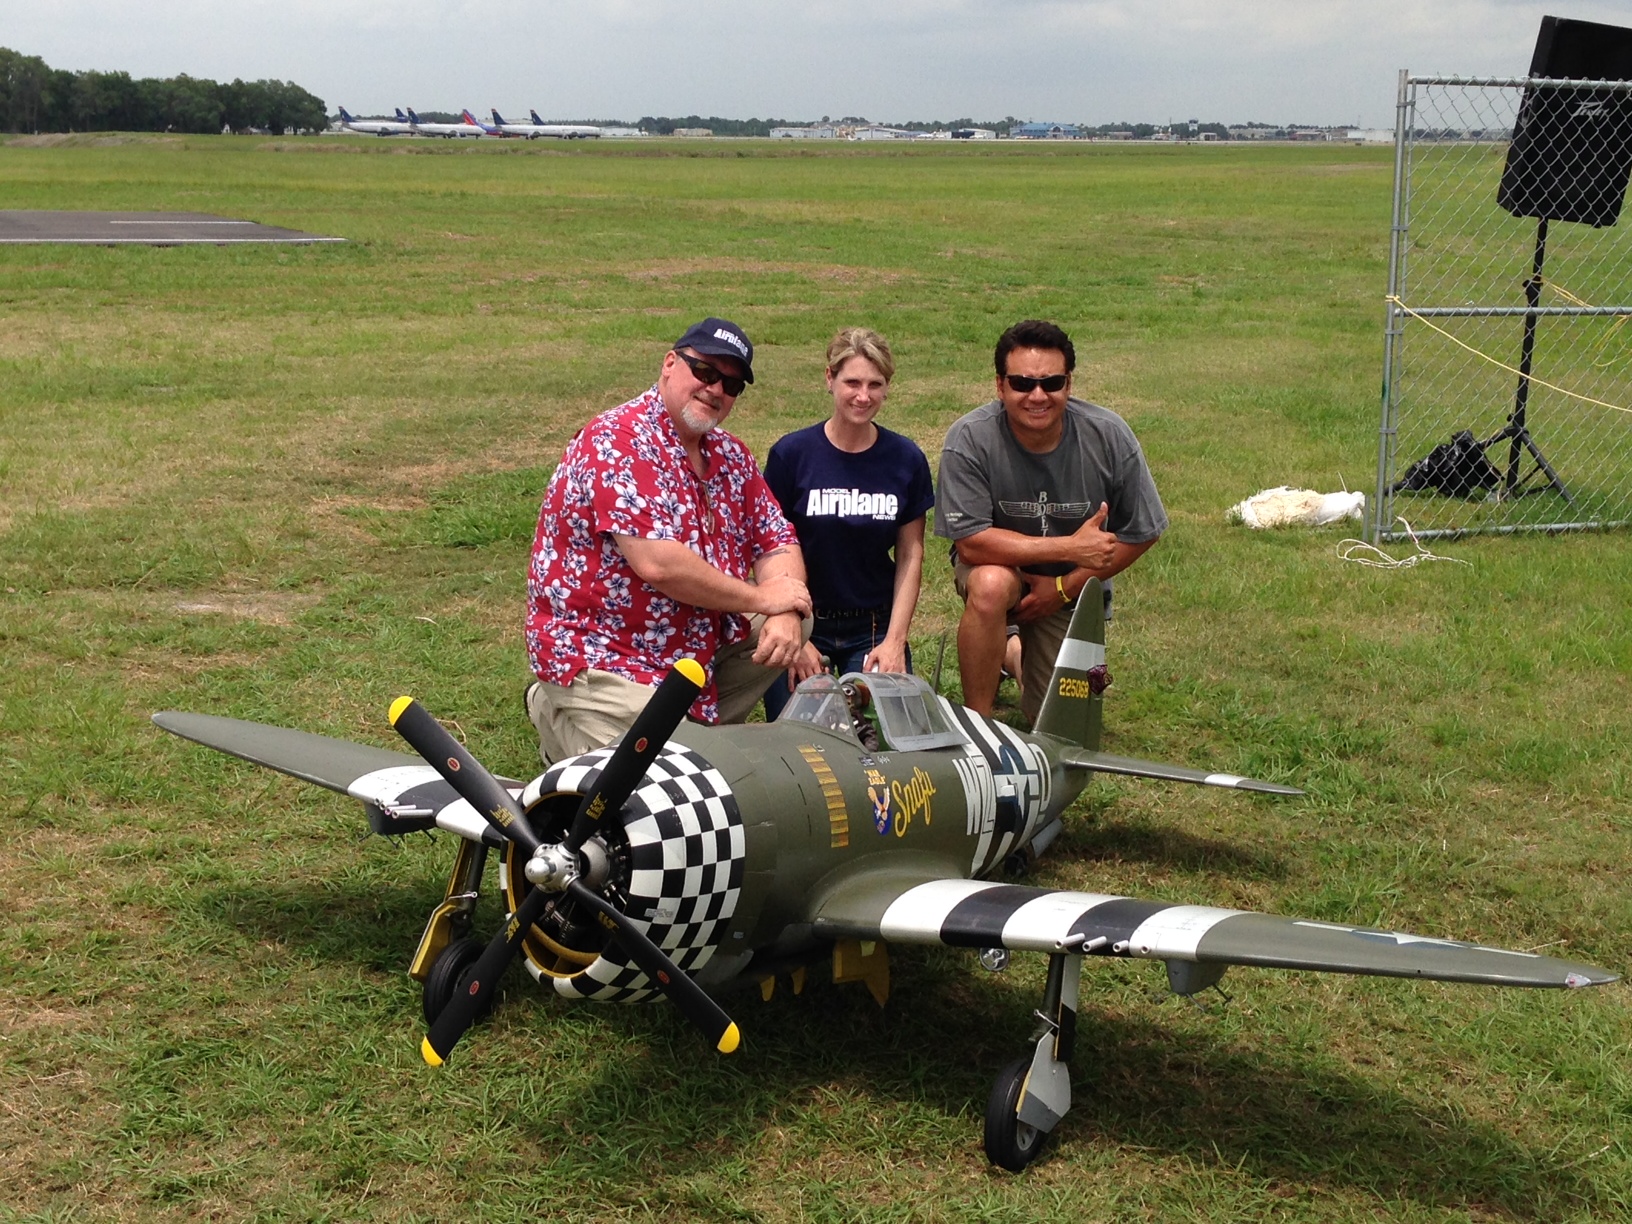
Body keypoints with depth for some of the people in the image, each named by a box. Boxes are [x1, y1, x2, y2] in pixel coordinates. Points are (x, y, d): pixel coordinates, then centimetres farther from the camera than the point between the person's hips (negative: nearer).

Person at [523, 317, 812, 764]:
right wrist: (761, 598, -18)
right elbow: (657, 564, -29)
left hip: (701, 640, 8)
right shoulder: (618, 441, -19)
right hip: (601, 655, -8)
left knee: (795, 621, -2)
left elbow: (778, 542, 7)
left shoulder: (730, 455, 8)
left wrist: (785, 613, -16)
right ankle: (557, 713, 10)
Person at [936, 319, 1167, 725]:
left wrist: (1064, 587, -14)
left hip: (1073, 585, 2)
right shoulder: (970, 439, -25)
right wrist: (1068, 547, -33)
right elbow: (971, 543, -28)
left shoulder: (1109, 437, -19)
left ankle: (1020, 654, 36)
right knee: (990, 585, -39)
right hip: (998, 565, -2)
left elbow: (1141, 533, -8)